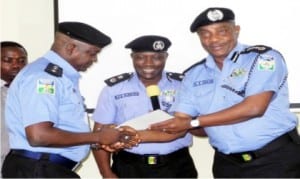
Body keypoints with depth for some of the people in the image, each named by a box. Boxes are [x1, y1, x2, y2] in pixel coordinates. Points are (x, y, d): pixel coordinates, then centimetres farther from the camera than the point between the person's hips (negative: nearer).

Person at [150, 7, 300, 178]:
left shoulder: (263, 57, -9)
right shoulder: (194, 75, 5)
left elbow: (254, 107, -21)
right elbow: (180, 123, 2)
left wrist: (193, 122, -18)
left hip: (277, 159, -4)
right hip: (227, 163, 5)